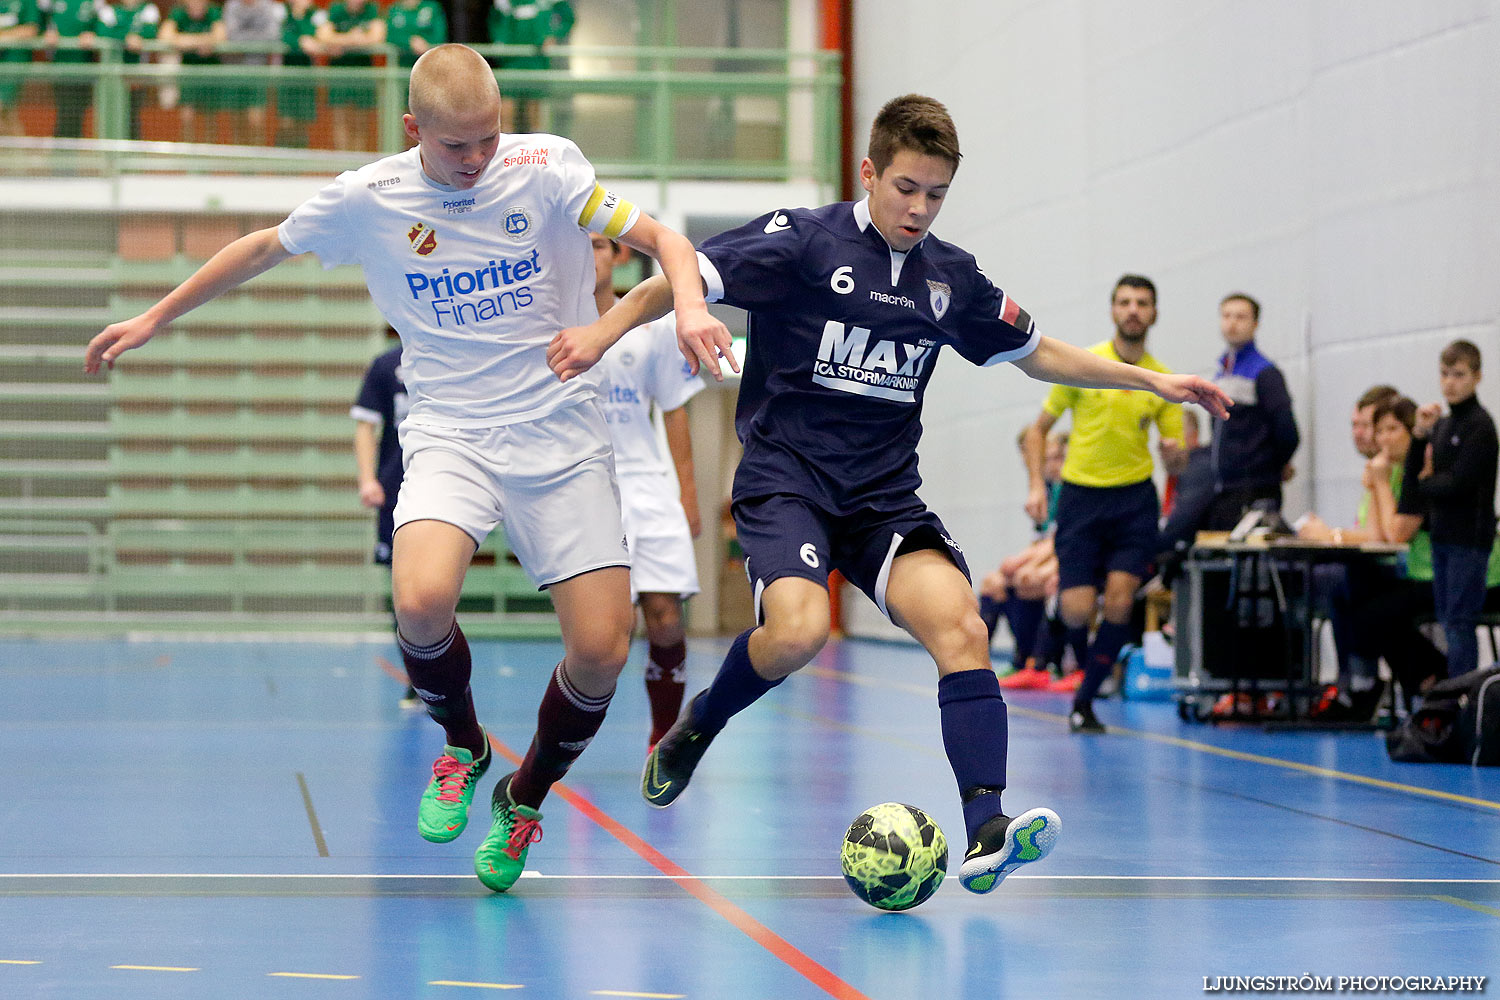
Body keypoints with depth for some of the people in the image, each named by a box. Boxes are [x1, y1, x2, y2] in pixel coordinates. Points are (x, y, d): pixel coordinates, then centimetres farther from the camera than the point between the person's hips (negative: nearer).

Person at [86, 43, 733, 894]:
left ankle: (524, 800, 20)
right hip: (450, 432, 0)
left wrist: (689, 305, -29)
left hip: (562, 434, 0)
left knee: (602, 652, -10)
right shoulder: (368, 199, -2)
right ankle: (462, 745, 4)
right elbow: (264, 249, 14)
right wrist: (154, 319, 20)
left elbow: (662, 238, -7)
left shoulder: (547, 168, -7)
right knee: (421, 601, -29)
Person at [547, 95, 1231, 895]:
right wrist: (601, 334, -24)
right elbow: (679, 281, -8)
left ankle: (985, 835, -26)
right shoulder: (803, 240, -6)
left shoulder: (951, 278, 10)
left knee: (960, 625, -21)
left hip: (884, 497, 4)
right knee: (799, 629, -30)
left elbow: (1036, 353, 24)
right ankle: (696, 725, 2)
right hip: (785, 480, -4)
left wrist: (1150, 380, 22)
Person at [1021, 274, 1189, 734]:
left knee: (1119, 603, -13)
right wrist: (1037, 485, -8)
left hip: (1135, 497, 1)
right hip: (1081, 496, -1)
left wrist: (1175, 454, -16)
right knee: (1076, 613, -11)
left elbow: (1176, 463, 8)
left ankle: (1083, 703, 4)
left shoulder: (1163, 381, 4)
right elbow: (1038, 429, 5)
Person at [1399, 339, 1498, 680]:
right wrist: (1420, 434, -7)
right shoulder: (1442, 425, 14)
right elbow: (1415, 473, 7)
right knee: (1446, 621, 10)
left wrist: (1424, 484, 0)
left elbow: (1458, 483, -18)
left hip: (1469, 539, -8)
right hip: (1442, 534, 8)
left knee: (1459, 622, -9)